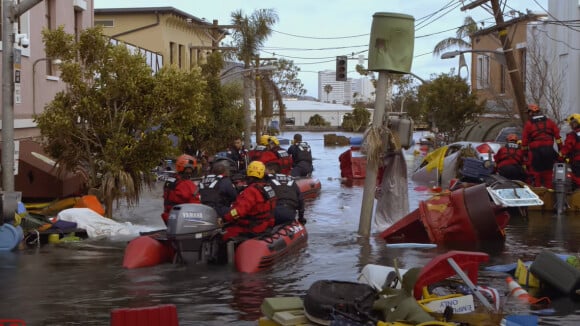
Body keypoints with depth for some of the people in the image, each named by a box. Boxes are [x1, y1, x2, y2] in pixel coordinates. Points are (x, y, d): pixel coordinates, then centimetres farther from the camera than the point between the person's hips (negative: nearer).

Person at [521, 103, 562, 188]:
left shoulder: (528, 124, 3)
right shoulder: (550, 122, 11)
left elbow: (524, 141, 2)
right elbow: (558, 136, 4)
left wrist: (525, 154, 9)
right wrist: (561, 150, 5)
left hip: (535, 151, -3)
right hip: (549, 149, 3)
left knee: (535, 172, 4)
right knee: (548, 172, 13)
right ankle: (548, 189, 16)